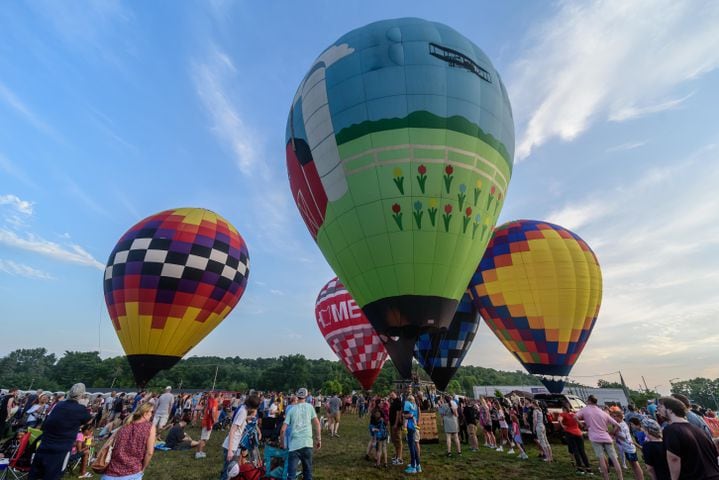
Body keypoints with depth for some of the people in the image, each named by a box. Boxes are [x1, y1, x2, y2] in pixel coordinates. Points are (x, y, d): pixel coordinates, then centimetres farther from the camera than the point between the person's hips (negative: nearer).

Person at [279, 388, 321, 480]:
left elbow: (283, 429, 4)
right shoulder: (309, 407, 5)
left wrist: (282, 443, 18)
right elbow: (317, 423, -2)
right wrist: (319, 439, 5)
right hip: (307, 443, 0)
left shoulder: (292, 409, 6)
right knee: (308, 471, 17)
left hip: (294, 444, 0)